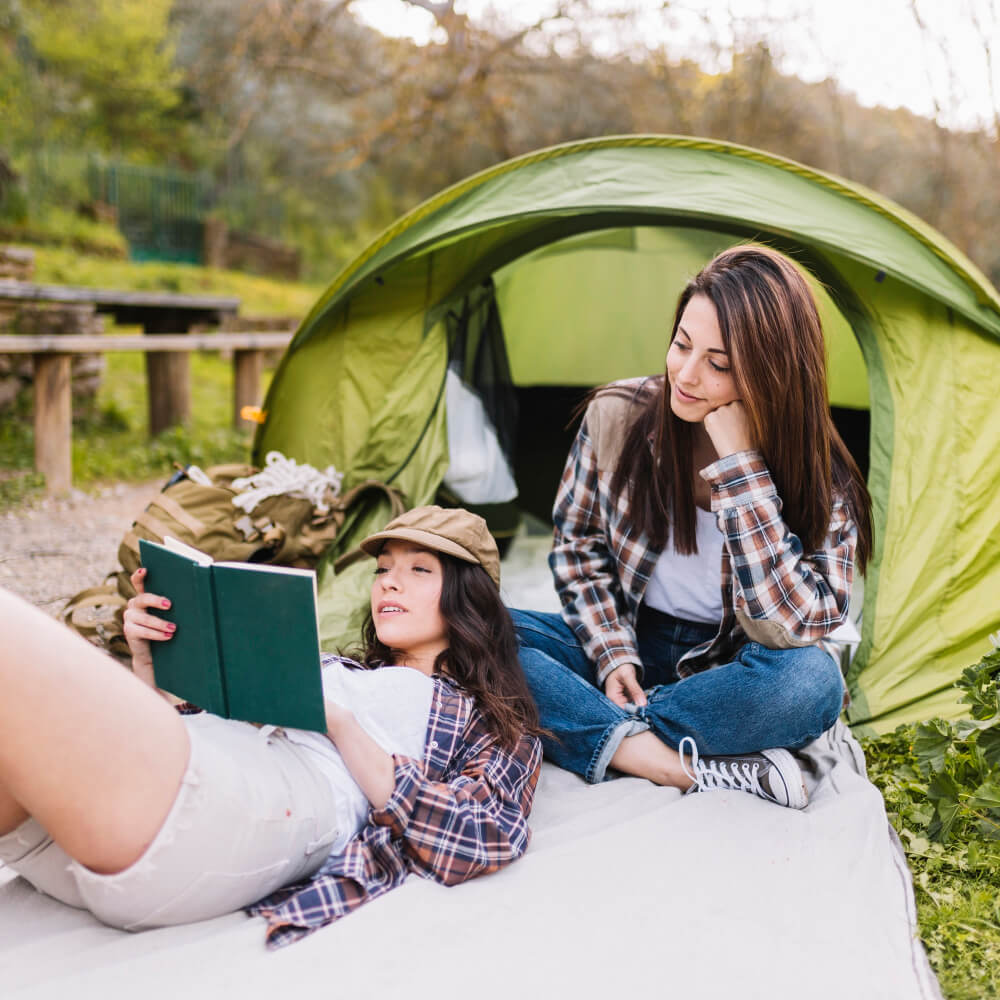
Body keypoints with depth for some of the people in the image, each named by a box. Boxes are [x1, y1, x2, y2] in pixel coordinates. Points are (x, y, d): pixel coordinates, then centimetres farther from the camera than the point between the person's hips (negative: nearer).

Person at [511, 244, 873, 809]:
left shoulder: (819, 480, -17)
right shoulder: (618, 414, -11)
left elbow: (786, 626, -29)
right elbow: (578, 544, 2)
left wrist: (738, 463, -32)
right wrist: (613, 654, -11)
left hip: (726, 674, -2)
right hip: (624, 647, 3)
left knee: (810, 679, -37)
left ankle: (606, 738, -20)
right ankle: (691, 769, -31)